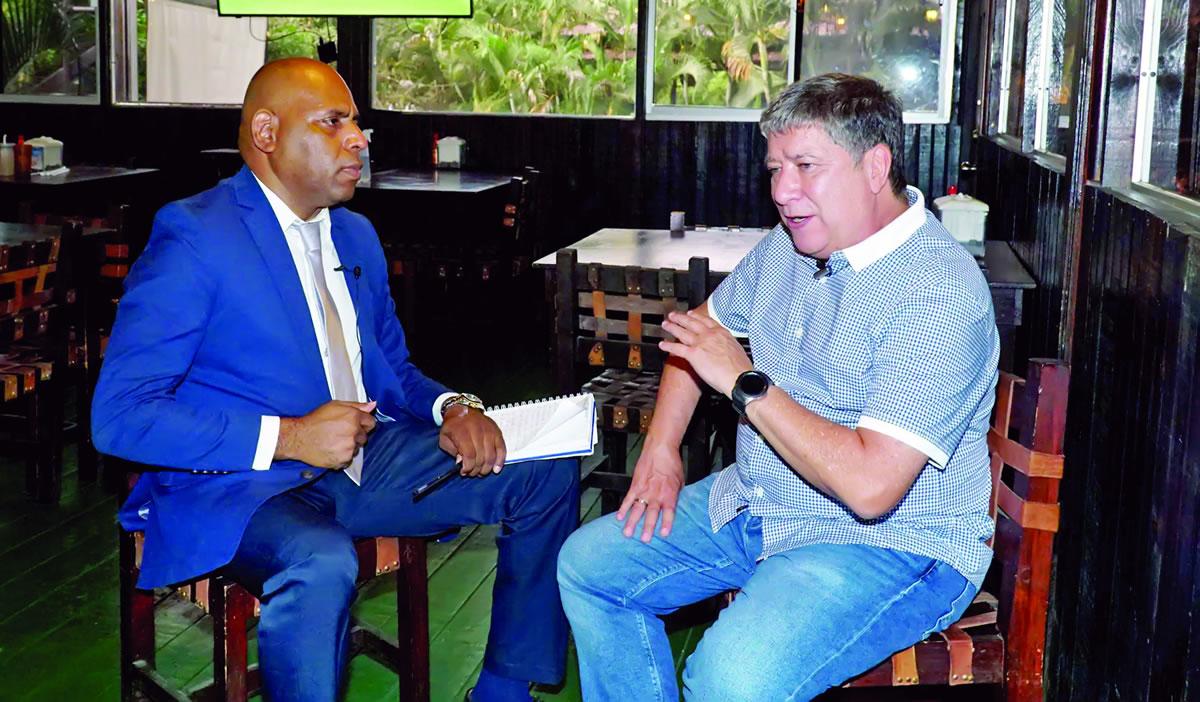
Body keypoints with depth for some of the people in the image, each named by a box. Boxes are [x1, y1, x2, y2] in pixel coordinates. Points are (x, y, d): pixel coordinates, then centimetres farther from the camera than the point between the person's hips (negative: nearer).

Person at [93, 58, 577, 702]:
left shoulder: (356, 236, 15)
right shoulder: (194, 234, -11)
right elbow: (119, 414, -17)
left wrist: (451, 410, 0)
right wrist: (288, 437, -23)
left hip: (366, 457, 8)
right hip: (240, 480, -8)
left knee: (548, 472, -2)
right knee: (321, 563, -40)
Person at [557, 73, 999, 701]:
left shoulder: (940, 293, -24)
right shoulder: (789, 245, 4)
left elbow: (870, 485, -32)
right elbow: (699, 328, 22)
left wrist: (744, 382, -24)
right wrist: (661, 448, 8)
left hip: (892, 541, -9)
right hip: (757, 507, 9)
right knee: (588, 564, 6)